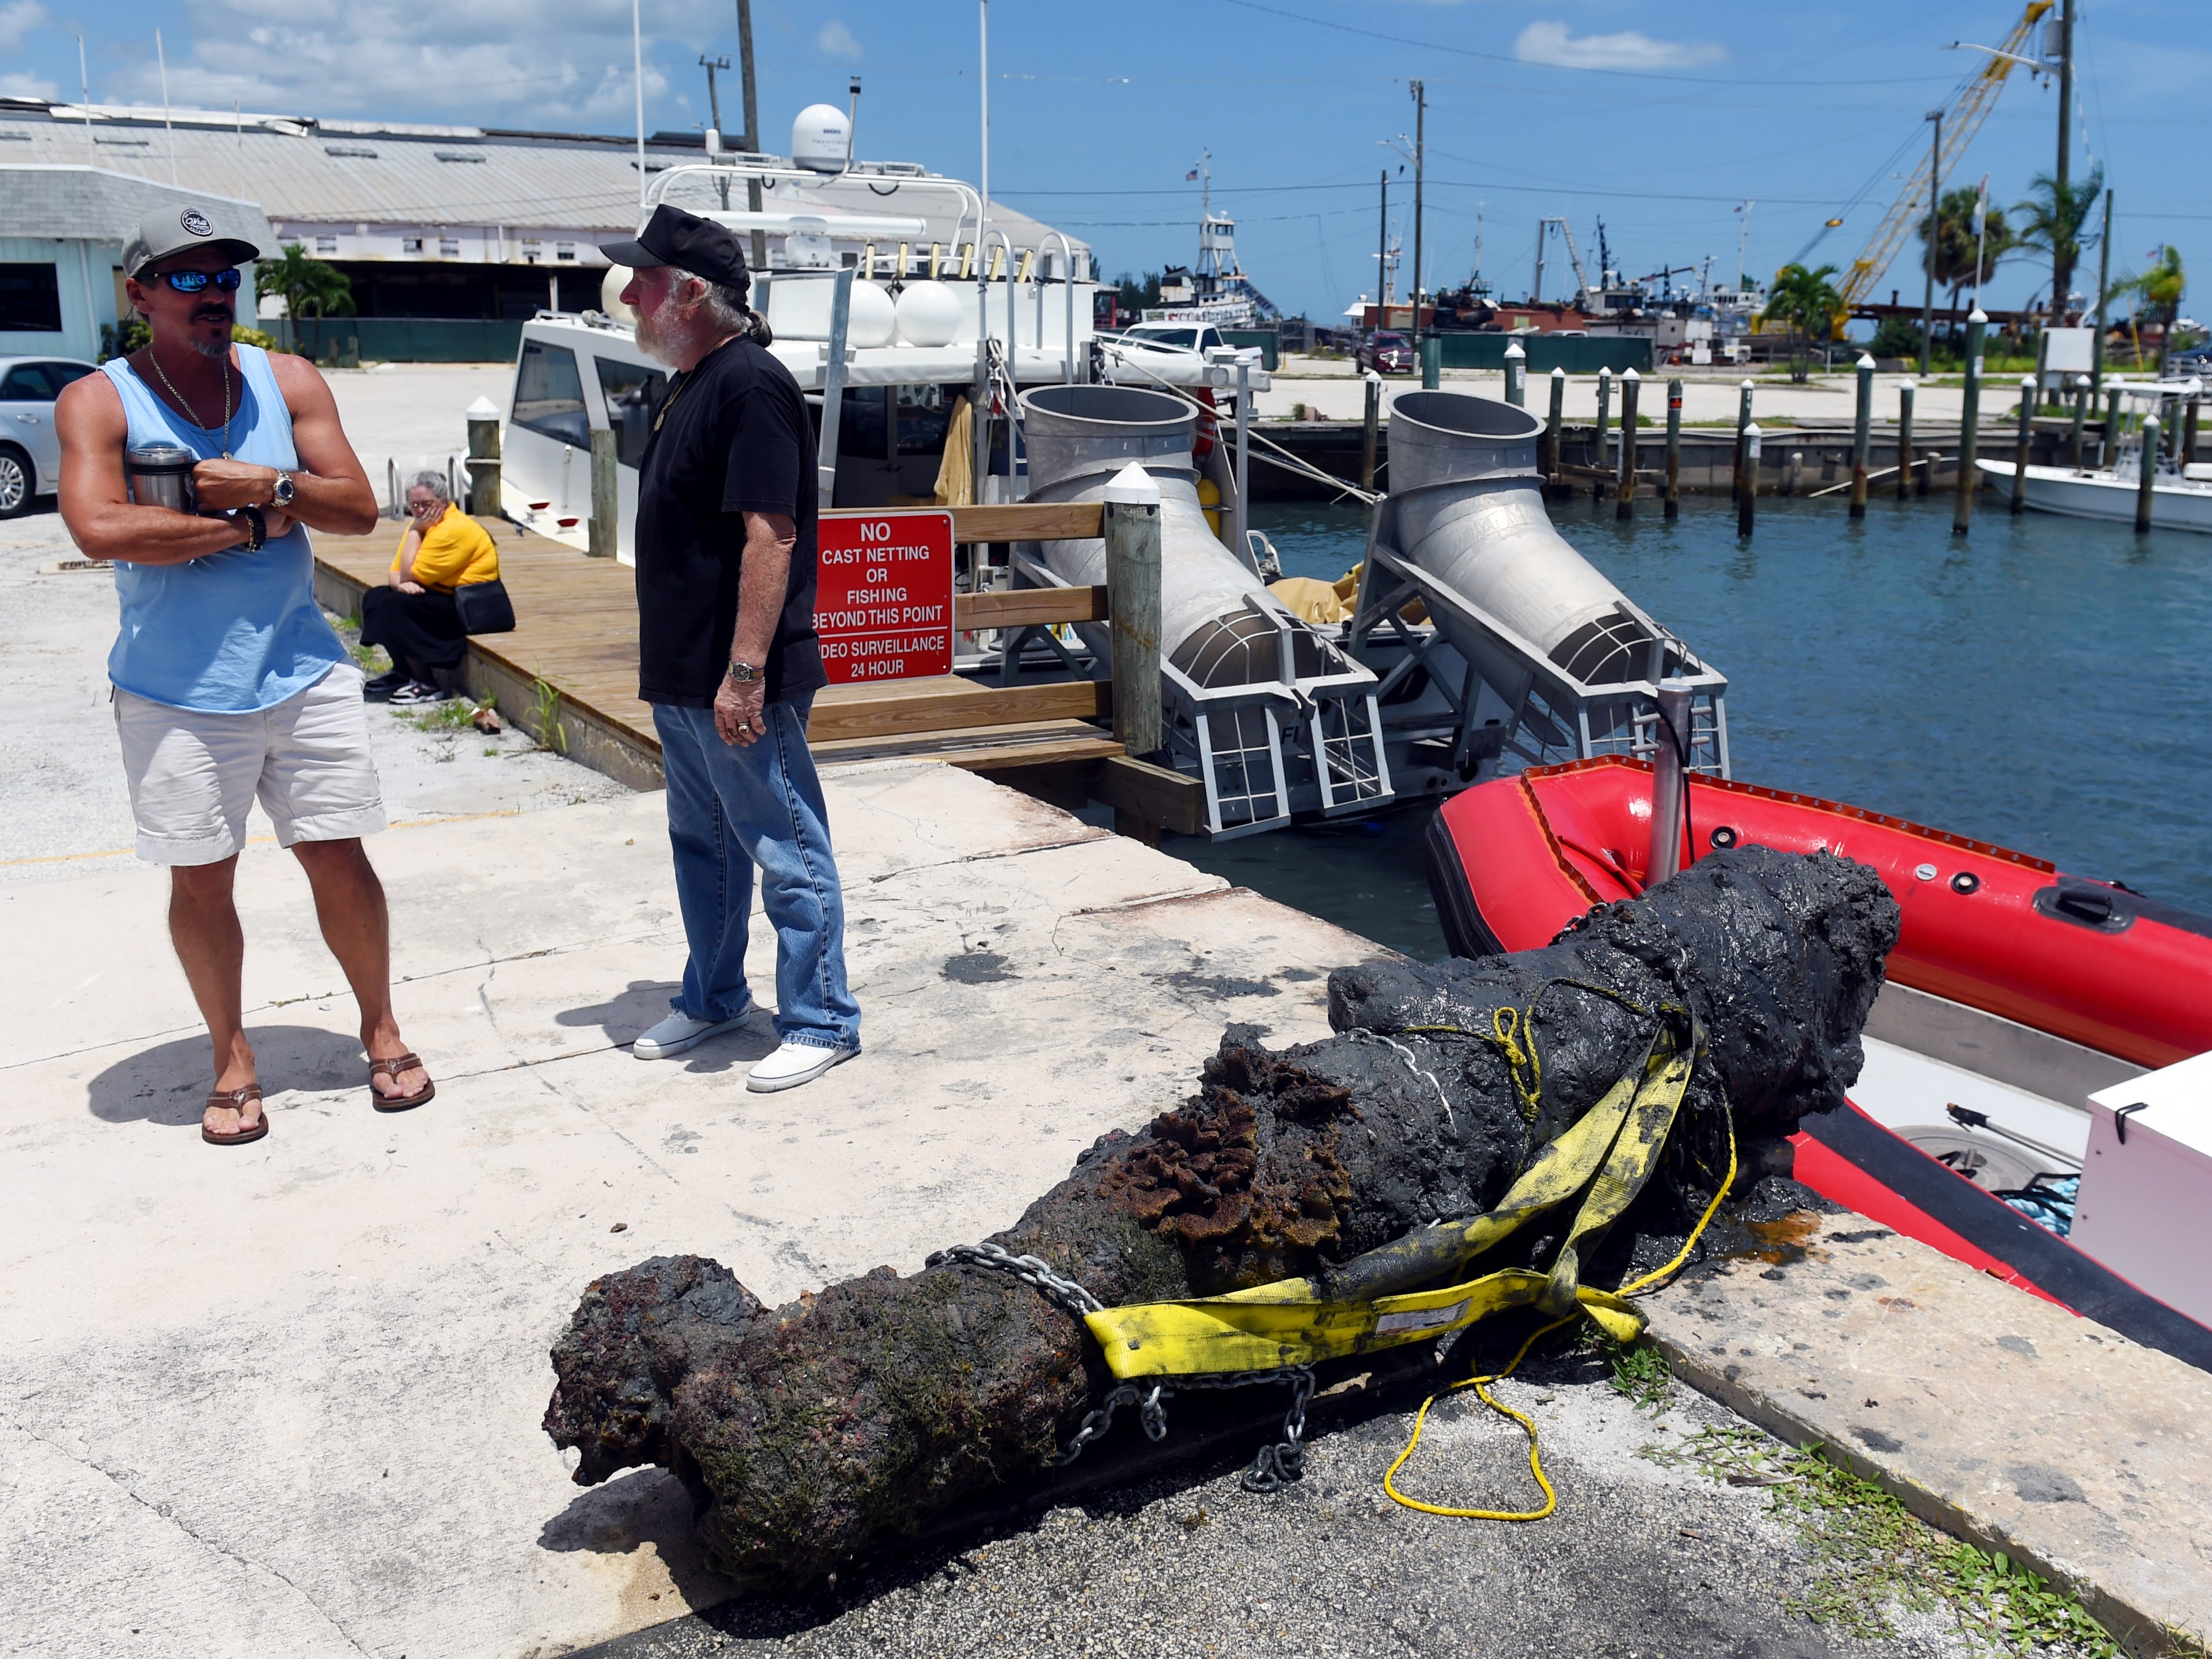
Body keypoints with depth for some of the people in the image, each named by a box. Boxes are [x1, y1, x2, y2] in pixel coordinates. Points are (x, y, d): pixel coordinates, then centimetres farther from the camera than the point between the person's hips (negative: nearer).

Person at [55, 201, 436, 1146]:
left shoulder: (288, 382, 5)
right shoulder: (99, 403, -4)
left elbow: (359, 509, 0)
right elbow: (98, 528, -20)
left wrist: (270, 484, -17)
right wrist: (249, 526, -16)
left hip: (304, 674, 2)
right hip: (175, 694, -2)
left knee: (339, 859, 6)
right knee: (201, 882, 7)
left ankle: (381, 1031, 23)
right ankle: (233, 1061, 24)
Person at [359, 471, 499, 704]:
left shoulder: (453, 529, -21)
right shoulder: (422, 523, 9)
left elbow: (410, 575, -19)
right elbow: (394, 573, 7)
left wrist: (415, 531, -13)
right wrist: (402, 584, -17)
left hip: (469, 607, -10)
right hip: (440, 594, 10)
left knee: (394, 605, -22)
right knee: (374, 597, 4)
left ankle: (426, 685, -15)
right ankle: (403, 673, 13)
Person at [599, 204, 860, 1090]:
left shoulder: (751, 386, -17)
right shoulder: (691, 384, 14)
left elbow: (769, 536, -24)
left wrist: (743, 672, -26)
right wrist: (677, 668, 21)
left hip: (740, 685, -10)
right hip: (681, 679, 10)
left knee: (787, 854, 1)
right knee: (701, 843, 20)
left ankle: (820, 1023, 13)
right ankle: (712, 998, 36)